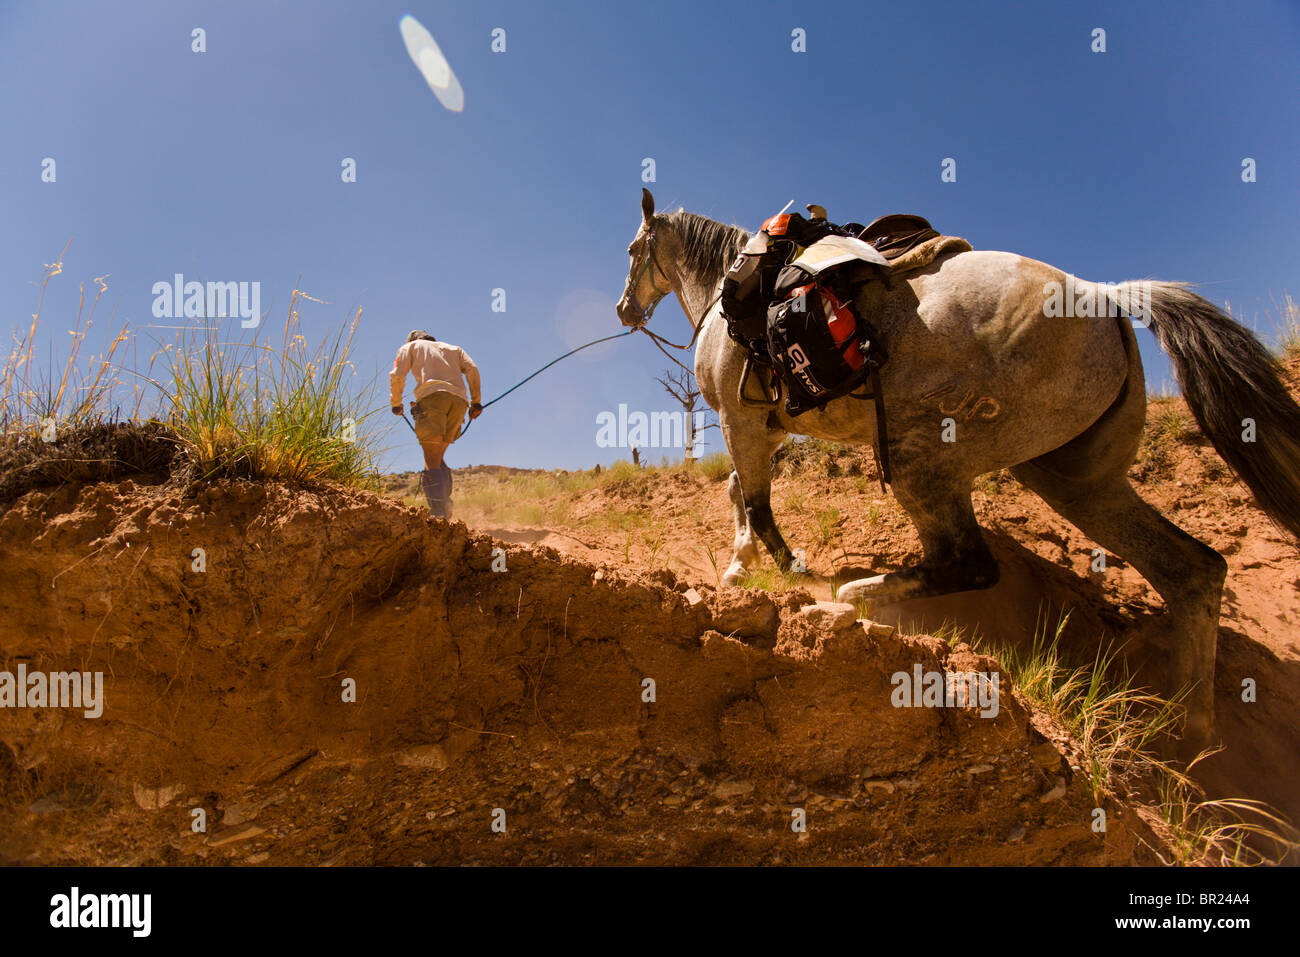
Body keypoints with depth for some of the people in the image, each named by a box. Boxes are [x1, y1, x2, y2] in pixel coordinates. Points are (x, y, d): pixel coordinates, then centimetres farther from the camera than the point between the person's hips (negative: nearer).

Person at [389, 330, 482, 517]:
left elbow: (397, 376, 10)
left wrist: (396, 403, 23)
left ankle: (439, 513, -25)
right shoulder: (453, 348, 34)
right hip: (459, 399, 4)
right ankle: (445, 504, -5)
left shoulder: (409, 347, 25)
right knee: (438, 458, 13)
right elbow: (472, 369, 16)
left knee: (432, 463, -10)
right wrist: (475, 402, 13)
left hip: (431, 395, -4)